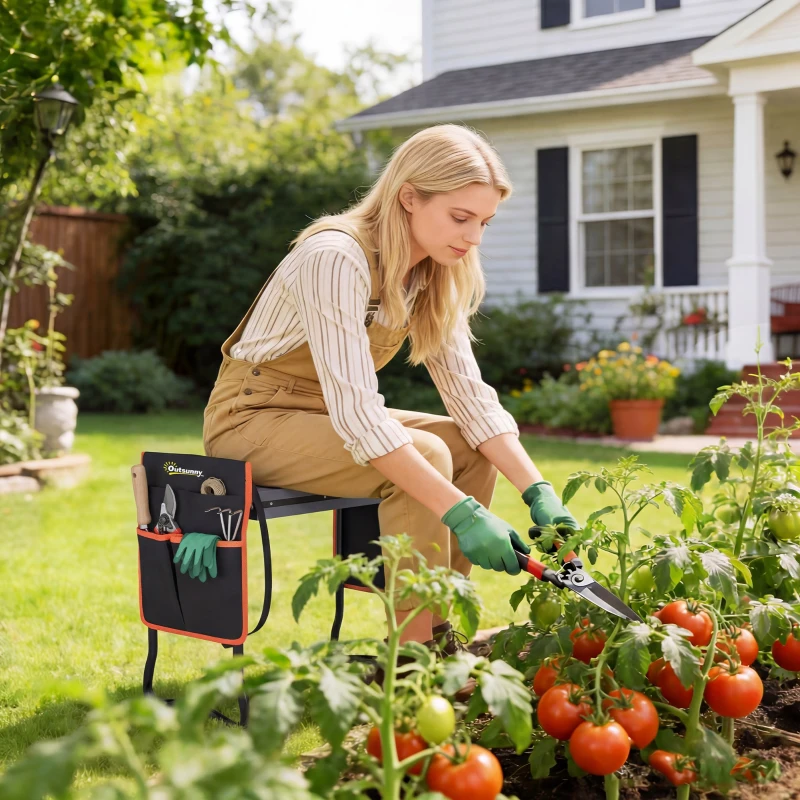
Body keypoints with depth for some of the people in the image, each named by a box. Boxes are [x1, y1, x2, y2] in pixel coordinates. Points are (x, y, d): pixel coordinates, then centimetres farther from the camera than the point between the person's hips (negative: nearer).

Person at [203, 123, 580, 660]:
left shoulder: (435, 275, -2)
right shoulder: (336, 259, -28)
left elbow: (468, 393, -3)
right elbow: (356, 413, -34)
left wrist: (539, 491, -15)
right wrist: (461, 512, -37)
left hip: (330, 413, 8)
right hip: (253, 416, -8)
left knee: (472, 448, -4)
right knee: (426, 452, -26)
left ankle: (440, 635, 0)